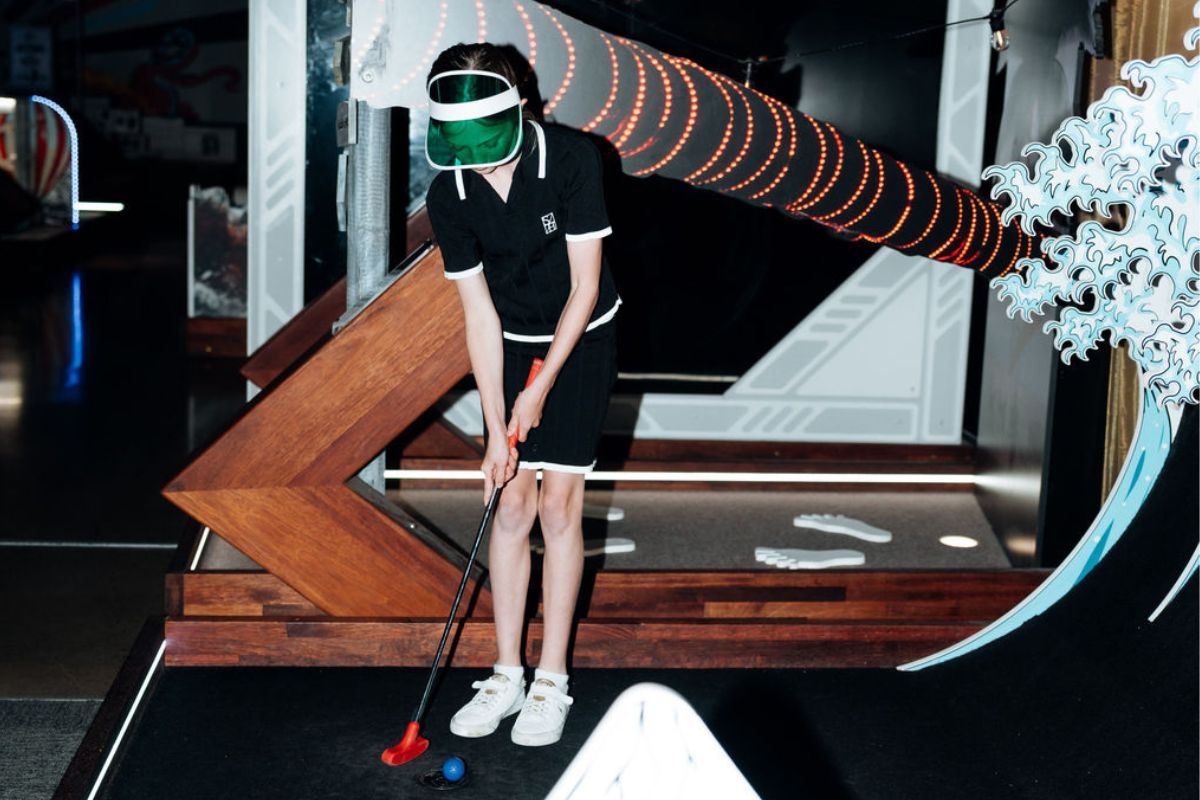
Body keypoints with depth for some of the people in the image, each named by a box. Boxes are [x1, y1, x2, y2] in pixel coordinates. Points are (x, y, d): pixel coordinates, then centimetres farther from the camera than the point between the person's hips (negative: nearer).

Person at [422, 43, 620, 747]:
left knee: (559, 506, -5)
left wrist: (542, 386, -18)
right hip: (513, 345, 3)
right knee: (512, 506, 2)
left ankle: (552, 680, 5)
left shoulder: (572, 158, -24)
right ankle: (507, 674, 13)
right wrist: (496, 430, -12)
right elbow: (480, 313, -10)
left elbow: (584, 285, -18)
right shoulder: (448, 195, -15)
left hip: (581, 340, -3)